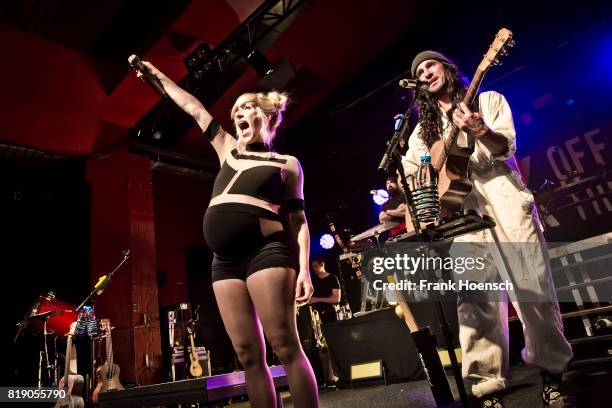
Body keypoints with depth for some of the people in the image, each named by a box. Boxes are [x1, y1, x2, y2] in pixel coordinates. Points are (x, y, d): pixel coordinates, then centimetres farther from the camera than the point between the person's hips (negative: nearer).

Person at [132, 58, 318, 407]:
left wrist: (304, 267, -7)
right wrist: (156, 74, 38)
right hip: (226, 261, 5)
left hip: (266, 251, -5)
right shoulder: (228, 151, 22)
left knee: (286, 347, -10)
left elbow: (298, 219, 5)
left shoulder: (287, 164, 10)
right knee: (248, 355, 3)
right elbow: (193, 107, 30)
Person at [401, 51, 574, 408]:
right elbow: (407, 173, 18)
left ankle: (553, 376, 11)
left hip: (504, 201, -2)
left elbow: (506, 147, -2)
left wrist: (479, 131, -23)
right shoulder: (424, 129, 21)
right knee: (475, 300, -4)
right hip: (462, 211, 2)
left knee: (533, 288, -5)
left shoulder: (488, 100, 13)